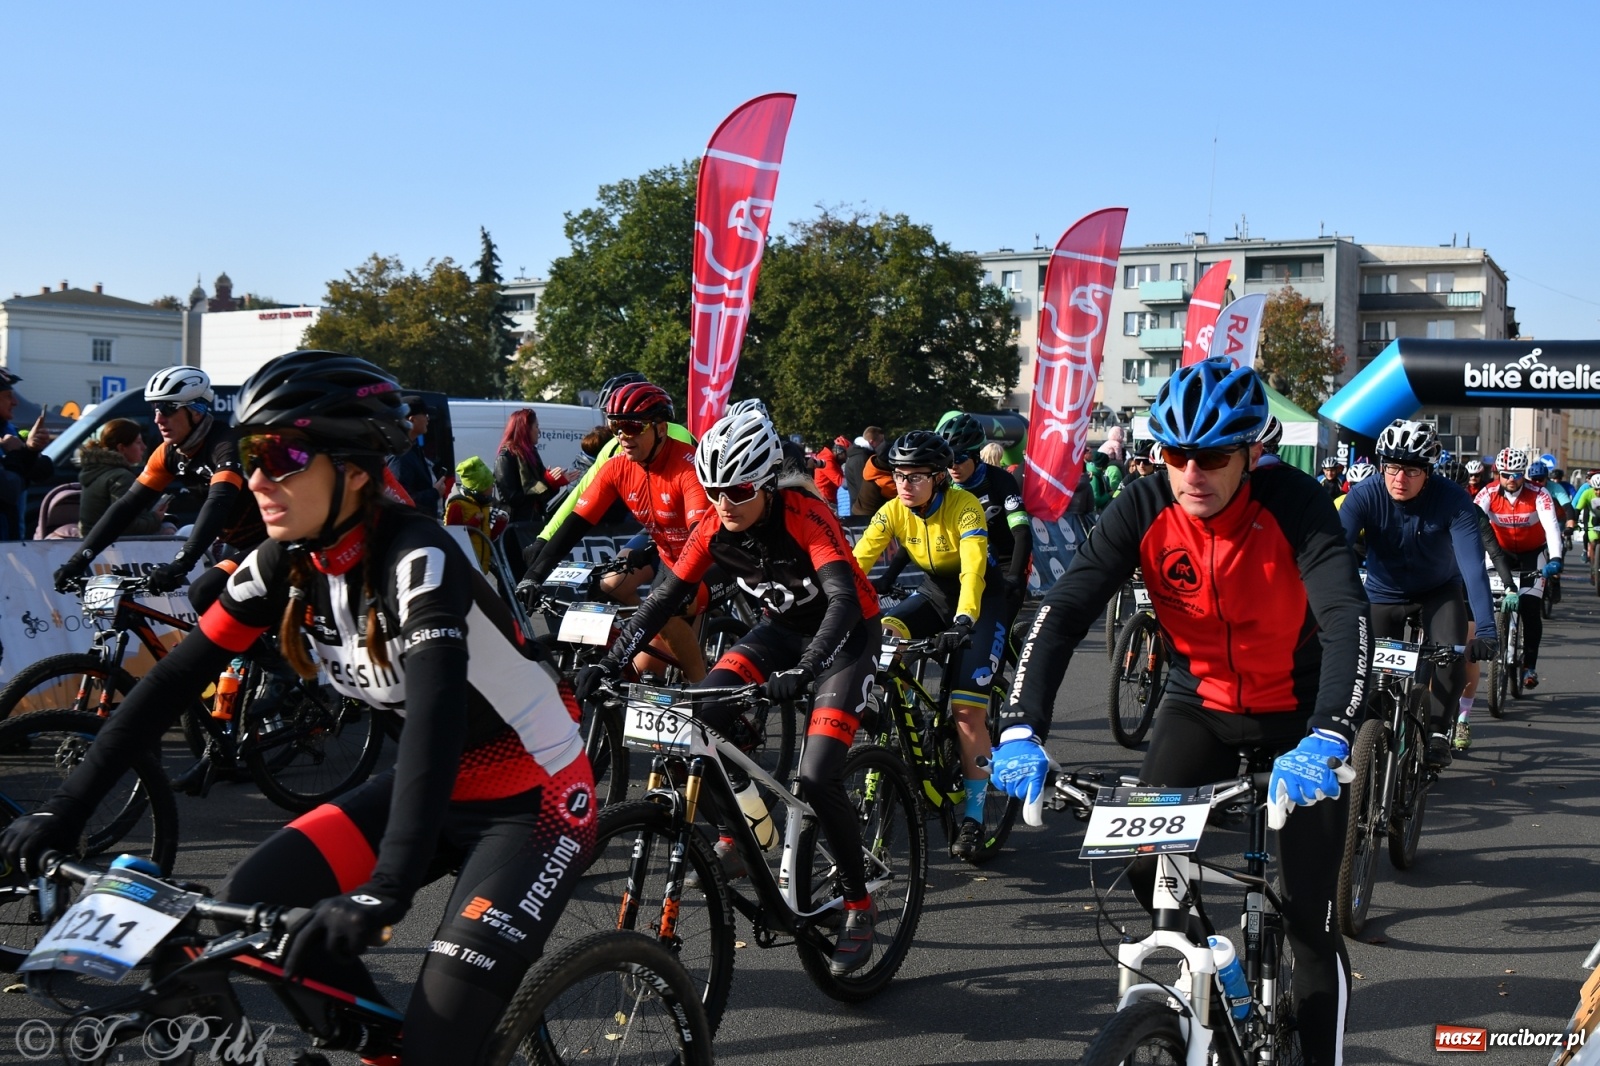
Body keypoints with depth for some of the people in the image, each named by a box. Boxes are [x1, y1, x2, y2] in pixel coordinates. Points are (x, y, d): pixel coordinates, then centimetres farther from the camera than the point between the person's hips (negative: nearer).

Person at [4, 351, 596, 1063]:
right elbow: (177, 677, -4)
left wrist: (387, 889, -49)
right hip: (439, 784, 7)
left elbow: (436, 717, -39)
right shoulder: (286, 563, -5)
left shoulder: (416, 561, -27)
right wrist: (63, 809, -11)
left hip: (536, 801, -7)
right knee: (256, 901, -5)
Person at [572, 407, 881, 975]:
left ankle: (860, 907, 1)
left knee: (818, 777, -18)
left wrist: (803, 671, -54)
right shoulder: (714, 526, -13)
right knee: (703, 710, -21)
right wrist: (610, 662, -18)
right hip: (781, 627, 6)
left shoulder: (805, 517, -30)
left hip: (846, 633, -5)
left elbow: (845, 599, -40)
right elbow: (665, 597, -8)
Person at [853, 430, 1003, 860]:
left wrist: (964, 618, -52)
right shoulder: (893, 511, -12)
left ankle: (974, 816, -4)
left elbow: (974, 569, -36)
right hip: (934, 592, 5)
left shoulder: (965, 507, -25)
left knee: (966, 710, -15)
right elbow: (858, 559, -20)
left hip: (981, 598, -5)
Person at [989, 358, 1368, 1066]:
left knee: (1310, 923, -5)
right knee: (1145, 864, -14)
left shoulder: (1293, 502, -25)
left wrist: (1327, 740, -52)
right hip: (1199, 703, 3)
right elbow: (1063, 609, -24)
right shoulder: (1144, 509, -18)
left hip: (1300, 716, -2)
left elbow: (1347, 618, -36)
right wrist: (1022, 729, -37)